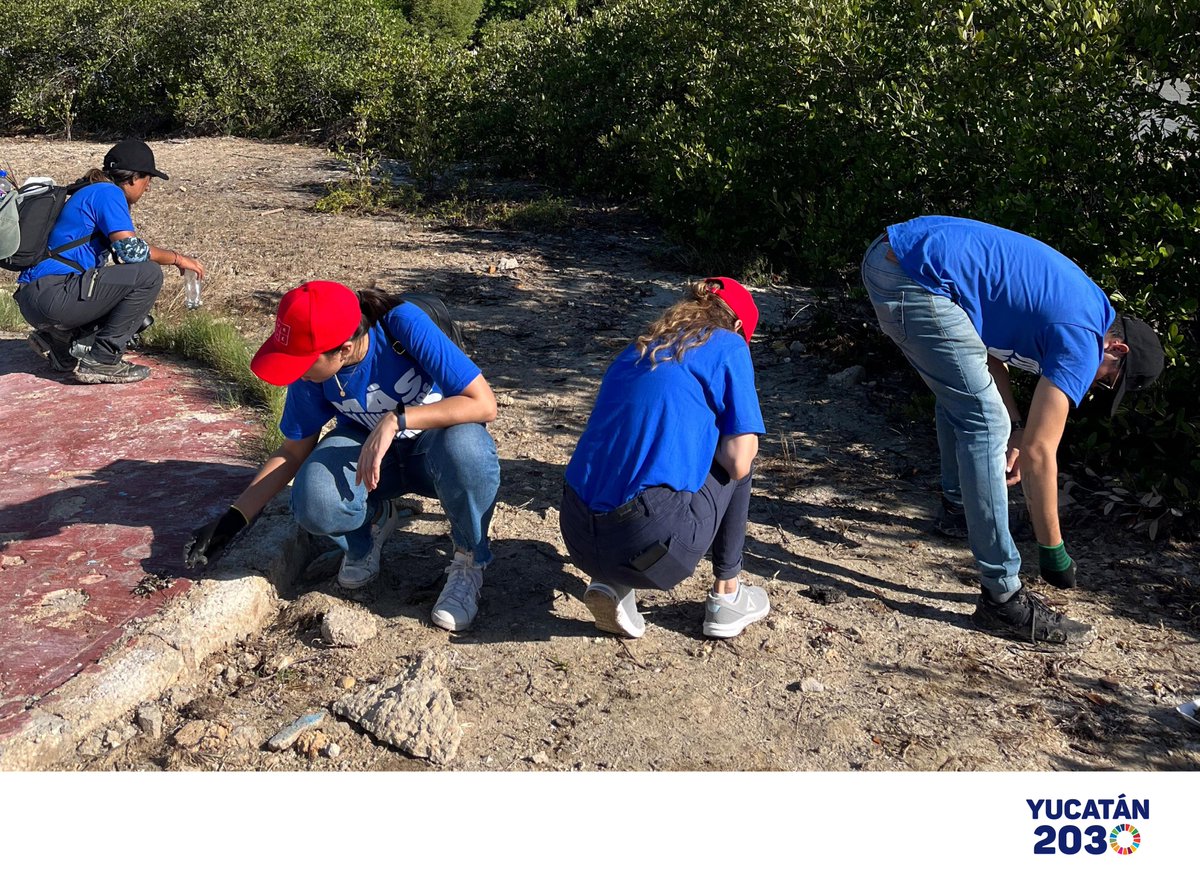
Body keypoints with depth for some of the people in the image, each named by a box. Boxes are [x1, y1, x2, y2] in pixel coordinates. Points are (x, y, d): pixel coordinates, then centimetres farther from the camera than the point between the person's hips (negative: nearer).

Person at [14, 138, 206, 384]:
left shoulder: (89, 192, 25)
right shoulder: (108, 192, -6)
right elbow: (131, 249, -18)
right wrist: (176, 258, -2)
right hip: (52, 296, -10)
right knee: (148, 274, -14)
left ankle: (57, 339, 11)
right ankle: (102, 360, -11)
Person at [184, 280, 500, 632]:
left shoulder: (405, 326, -29)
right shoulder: (309, 372, -16)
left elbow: (484, 404, -32)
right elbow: (294, 452, -1)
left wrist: (395, 419, -38)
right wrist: (234, 518, -7)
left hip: (432, 448, -2)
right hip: (365, 447, 3)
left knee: (465, 448, -40)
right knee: (314, 504, -31)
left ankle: (469, 562, -11)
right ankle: (374, 521, 7)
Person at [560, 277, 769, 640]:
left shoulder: (635, 350, 22)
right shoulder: (728, 345, 6)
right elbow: (738, 463, 1)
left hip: (579, 537, 6)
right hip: (655, 540, -5)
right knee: (736, 450, 21)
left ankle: (613, 584, 14)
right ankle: (726, 596, 25)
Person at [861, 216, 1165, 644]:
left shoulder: (1077, 300, 22)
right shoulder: (1082, 340, -4)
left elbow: (986, 347, 28)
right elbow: (1040, 452, -8)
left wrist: (1014, 427, 17)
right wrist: (1053, 553, 0)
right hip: (917, 281, -10)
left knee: (959, 394, 29)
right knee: (985, 426, -6)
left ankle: (956, 502, 48)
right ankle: (1003, 597, -3)